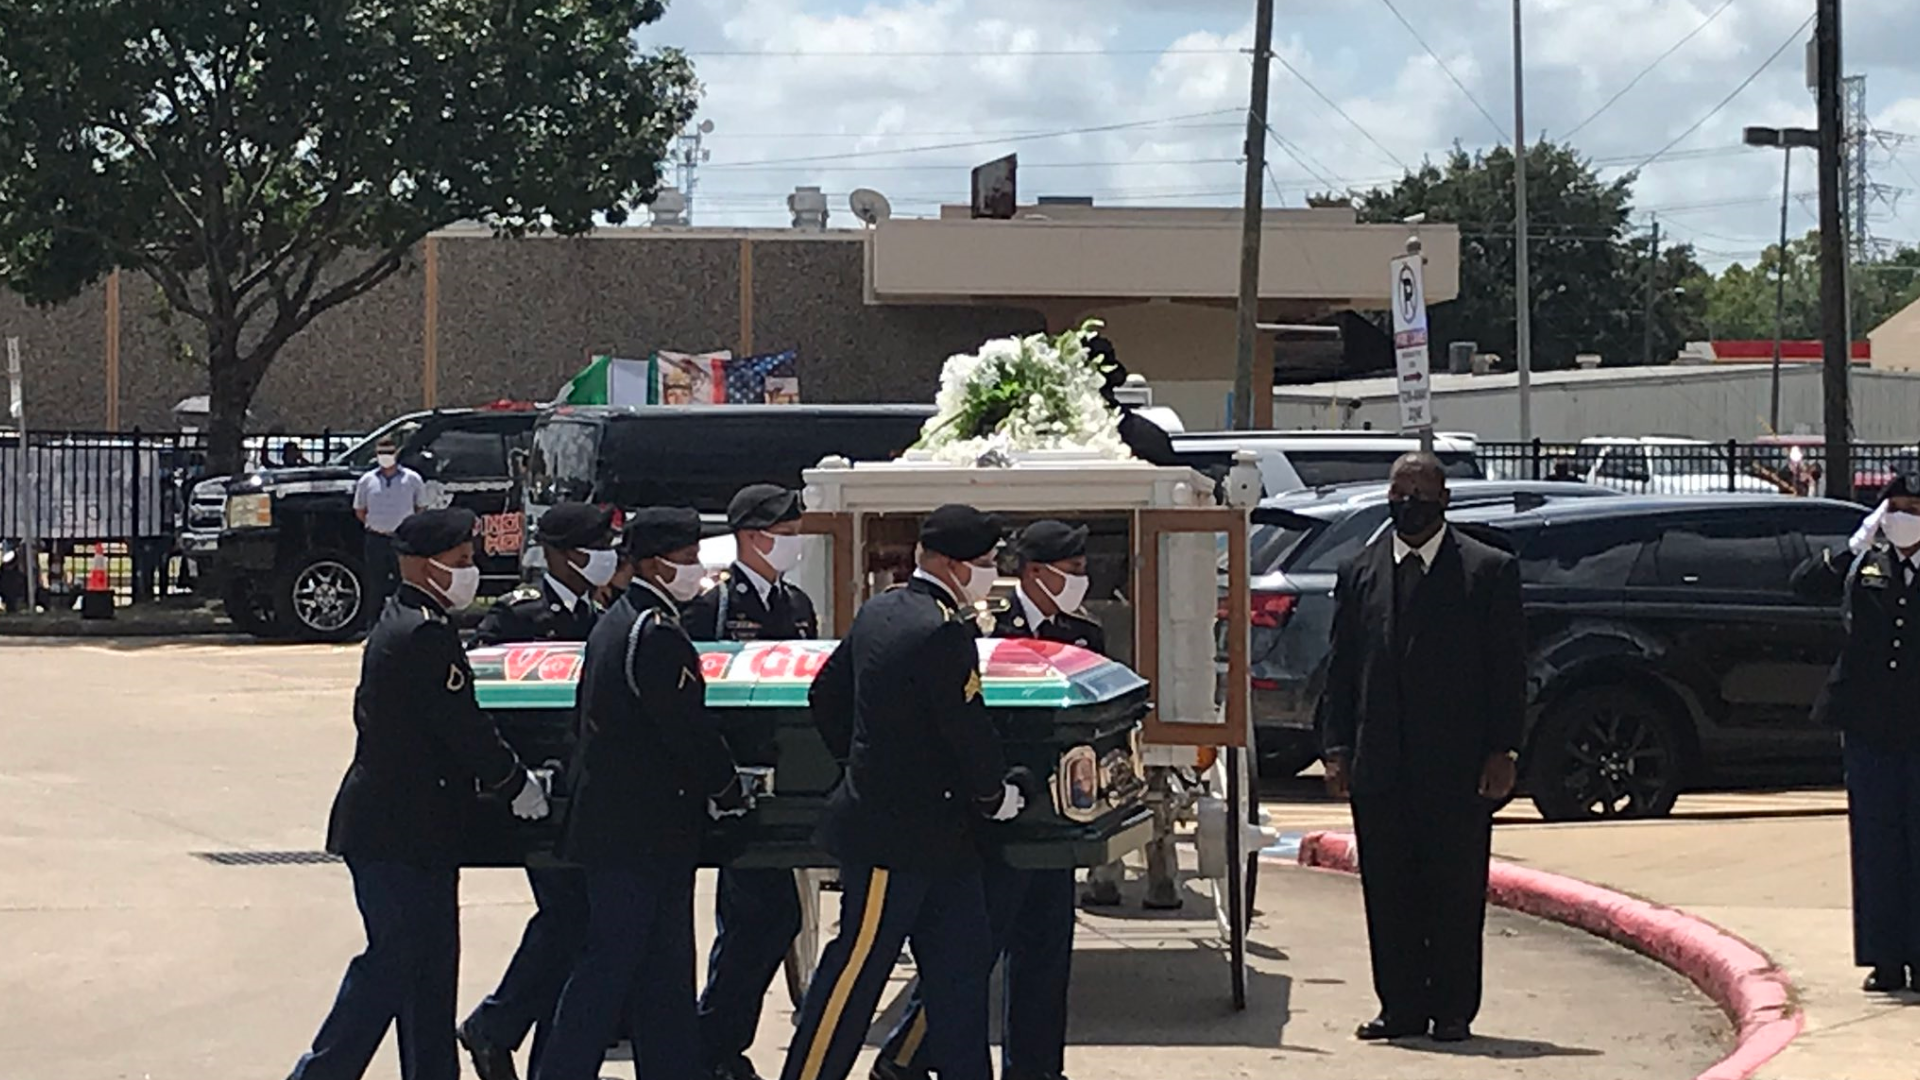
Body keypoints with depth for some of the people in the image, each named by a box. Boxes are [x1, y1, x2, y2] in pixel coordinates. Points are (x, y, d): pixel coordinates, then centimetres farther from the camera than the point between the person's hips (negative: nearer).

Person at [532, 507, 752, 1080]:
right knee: (611, 963, -5)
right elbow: (689, 729, -19)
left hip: (611, 818, 10)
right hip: (644, 832, -10)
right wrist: (729, 791, -4)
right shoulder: (658, 634, -18)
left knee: (664, 969, 13)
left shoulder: (614, 623, 13)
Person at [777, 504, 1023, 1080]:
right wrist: (994, 794, -4)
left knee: (962, 958, 12)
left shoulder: (879, 611, 8)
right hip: (900, 832, -10)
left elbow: (826, 694, 15)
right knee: (858, 964, -2)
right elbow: (967, 726, -19)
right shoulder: (944, 629, -20)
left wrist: (860, 760, 21)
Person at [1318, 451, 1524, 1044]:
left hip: (1458, 765, -3)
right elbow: (1341, 667, 11)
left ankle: (1452, 1010, 9)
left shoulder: (1490, 571, 3)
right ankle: (1401, 1007, 12)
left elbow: (1508, 668, 1)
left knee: (1456, 891, 1)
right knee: (1387, 893, 4)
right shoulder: (1359, 572, 12)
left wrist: (1502, 751, -6)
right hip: (1380, 766, 3)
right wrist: (1337, 746, 3)